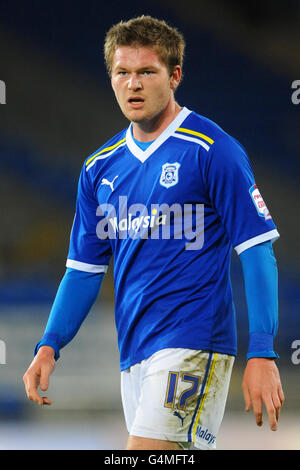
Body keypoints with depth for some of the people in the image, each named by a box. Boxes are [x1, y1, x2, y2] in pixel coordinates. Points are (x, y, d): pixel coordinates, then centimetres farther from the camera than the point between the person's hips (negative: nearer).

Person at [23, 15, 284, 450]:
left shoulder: (212, 150, -6)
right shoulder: (100, 168, 13)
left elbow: (257, 252, -8)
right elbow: (84, 268, 18)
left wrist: (262, 354, -15)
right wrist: (49, 348, 6)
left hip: (193, 346, -7)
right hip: (133, 353, 7)